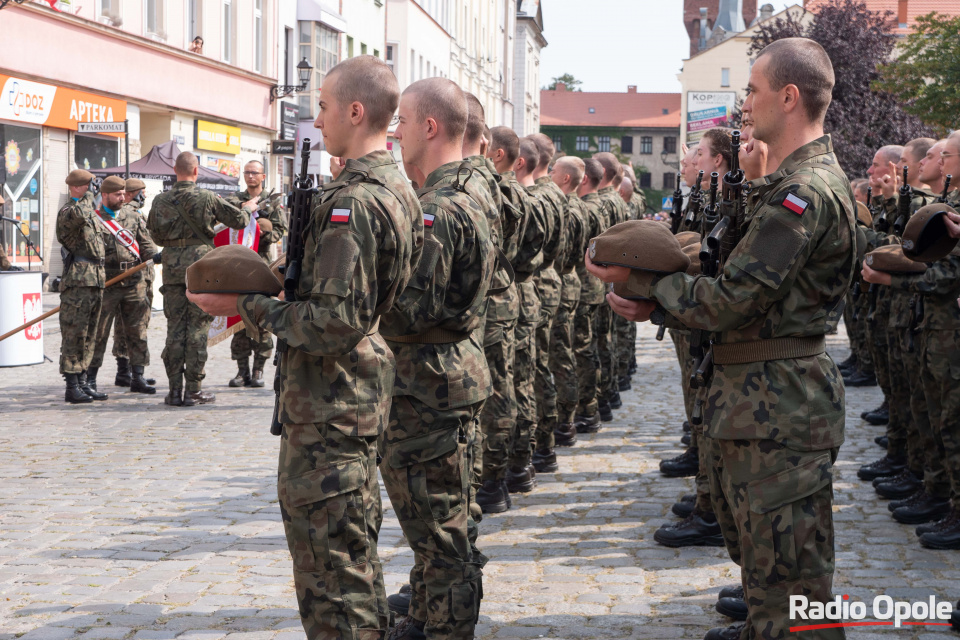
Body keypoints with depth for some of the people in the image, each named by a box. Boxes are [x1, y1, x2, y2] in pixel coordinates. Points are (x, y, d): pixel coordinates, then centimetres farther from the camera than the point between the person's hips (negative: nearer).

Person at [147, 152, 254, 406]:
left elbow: (156, 236, 13)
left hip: (172, 269, 3)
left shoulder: (160, 201, 2)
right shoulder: (206, 198, -8)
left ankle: (174, 390, 8)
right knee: (197, 328, 1)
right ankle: (193, 390, 3)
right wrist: (248, 209, 22)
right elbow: (239, 220, 0)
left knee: (175, 328, 7)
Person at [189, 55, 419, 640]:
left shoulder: (351, 202, -22)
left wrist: (246, 305, -17)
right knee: (356, 537, 22)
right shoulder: (400, 189, 9)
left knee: (328, 554, -2)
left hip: (329, 405, -10)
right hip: (369, 390, 10)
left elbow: (334, 323, -25)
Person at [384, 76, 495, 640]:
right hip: (453, 373, 11)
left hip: (431, 386, -11)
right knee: (436, 514, 20)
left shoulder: (437, 209, -21)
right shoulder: (465, 195, 13)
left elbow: (410, 311, -25)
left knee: (437, 520, -2)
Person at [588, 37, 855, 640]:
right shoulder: (795, 183, 17)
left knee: (787, 572, -4)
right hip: (757, 396, 11)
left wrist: (637, 280, -10)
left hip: (780, 402, -11)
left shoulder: (804, 193, -19)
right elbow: (740, 289, 15)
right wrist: (655, 299, 1)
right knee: (754, 543, 25)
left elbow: (731, 302, -21)